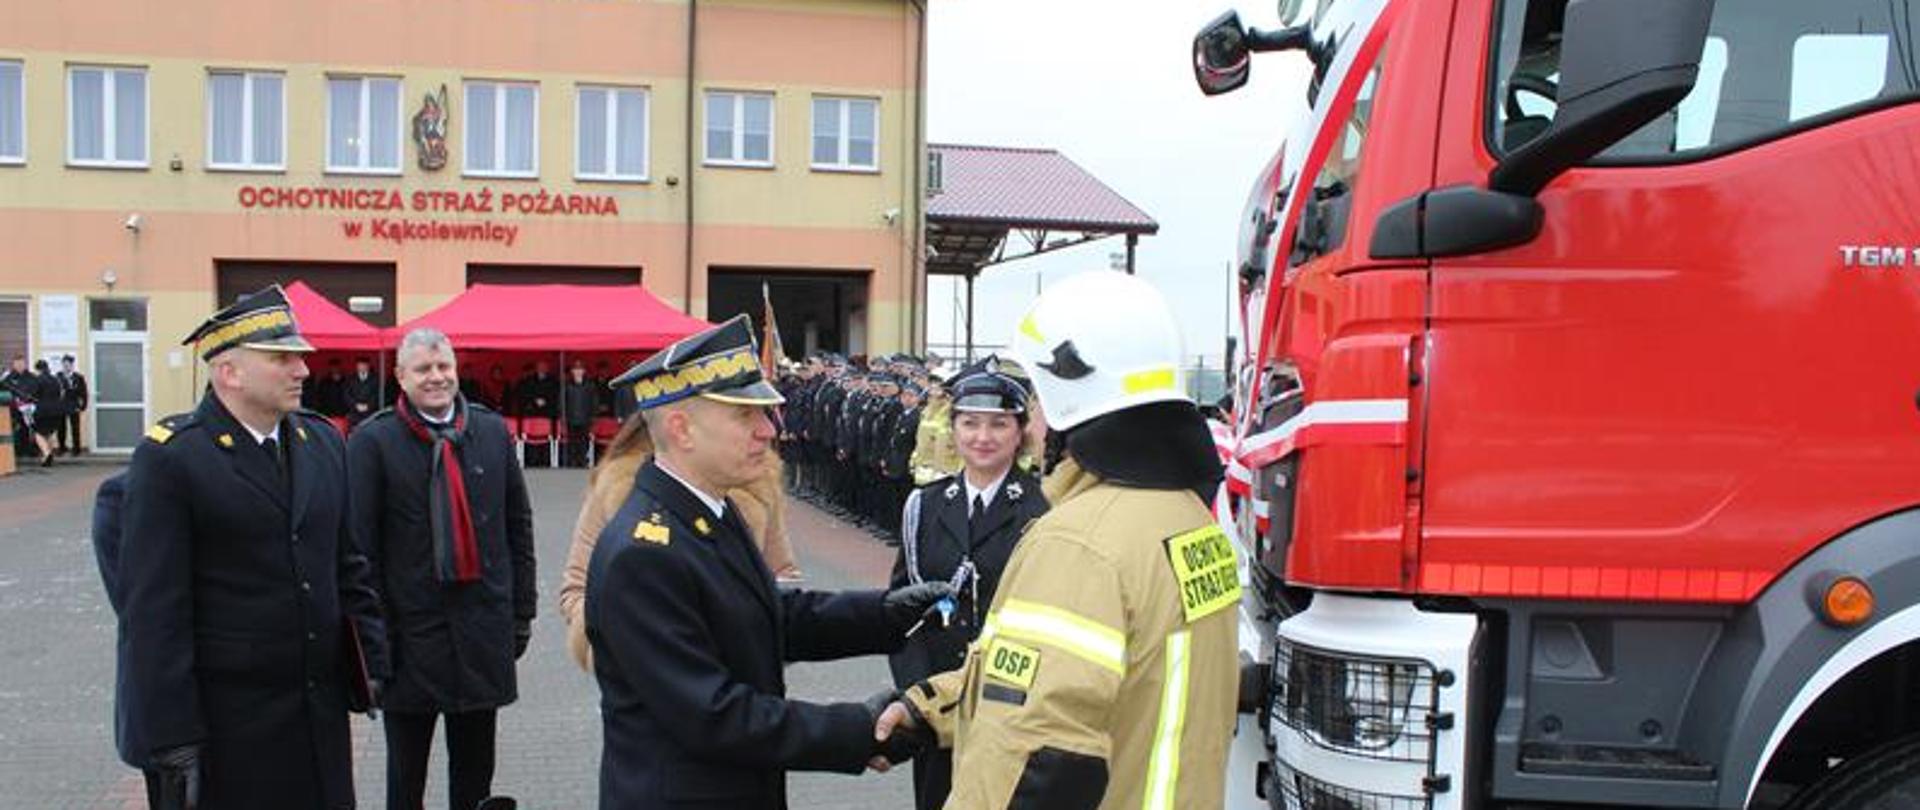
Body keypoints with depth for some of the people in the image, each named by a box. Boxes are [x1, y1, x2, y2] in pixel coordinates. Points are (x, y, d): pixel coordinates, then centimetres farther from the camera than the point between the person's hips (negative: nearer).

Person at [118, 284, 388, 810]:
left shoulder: (324, 442, 9)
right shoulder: (170, 459, -10)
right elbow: (154, 609, -13)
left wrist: (373, 665, 10)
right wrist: (173, 741, -15)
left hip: (320, 707, 6)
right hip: (225, 718, -5)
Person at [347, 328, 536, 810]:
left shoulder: (492, 431, 5)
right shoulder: (372, 441, -6)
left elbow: (518, 526, 9)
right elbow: (360, 544, -7)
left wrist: (522, 609, 7)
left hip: (483, 624, 3)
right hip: (412, 626, -3)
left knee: (475, 769, 15)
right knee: (406, 771, 12)